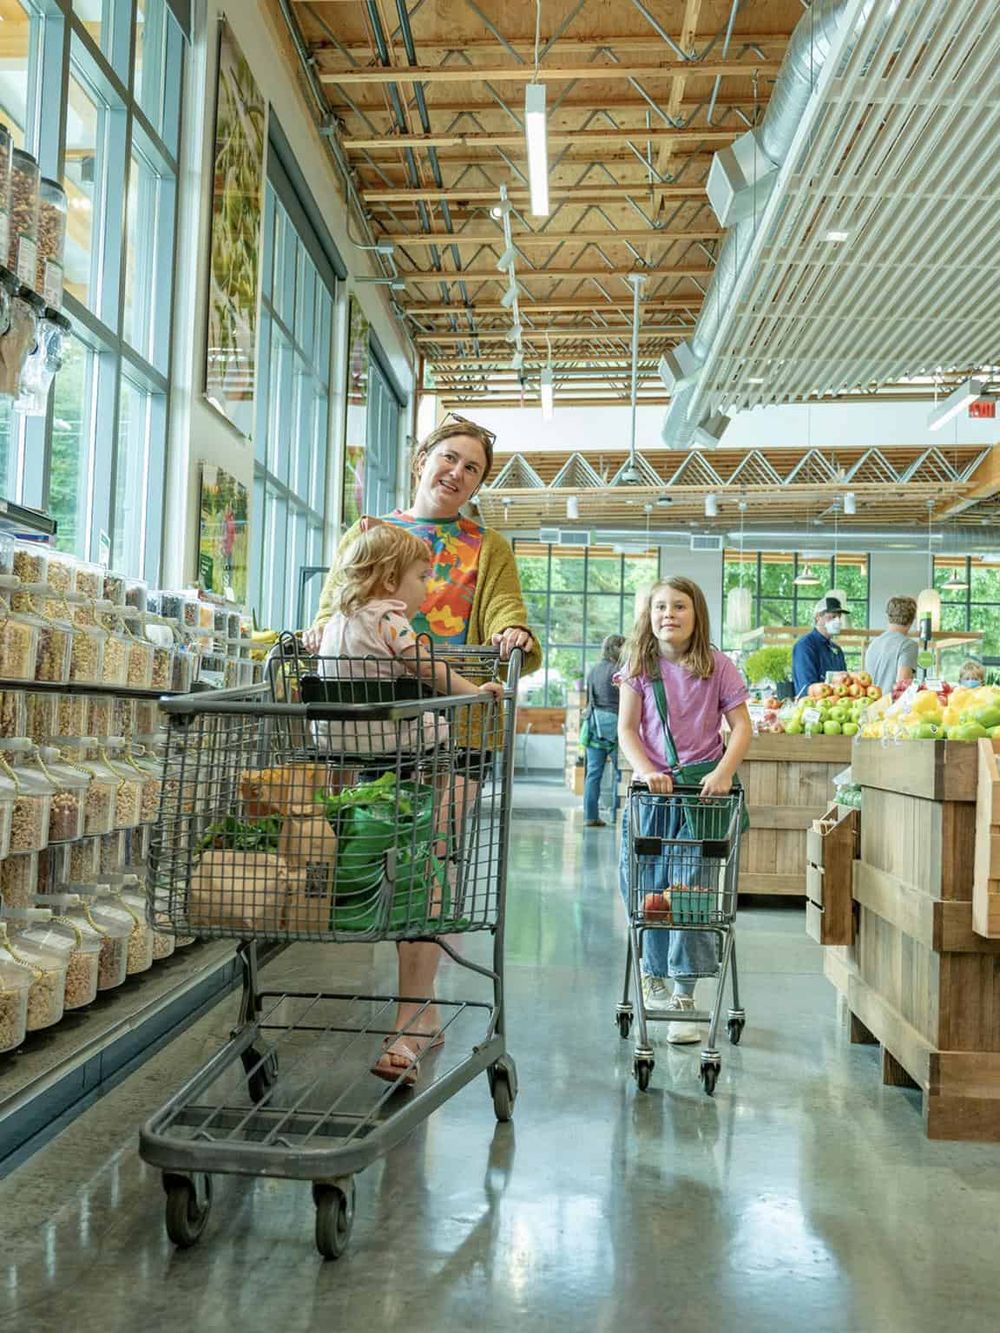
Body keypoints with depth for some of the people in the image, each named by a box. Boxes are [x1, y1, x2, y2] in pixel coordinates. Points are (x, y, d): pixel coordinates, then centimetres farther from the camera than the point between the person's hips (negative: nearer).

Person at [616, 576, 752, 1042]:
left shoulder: (717, 666, -1)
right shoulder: (639, 665, 3)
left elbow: (742, 727, -2)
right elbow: (627, 728, -1)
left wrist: (724, 772, -18)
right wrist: (646, 770, -17)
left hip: (703, 785, -2)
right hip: (653, 786, 2)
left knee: (691, 886, -7)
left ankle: (684, 995, 1)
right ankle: (655, 975, 27)